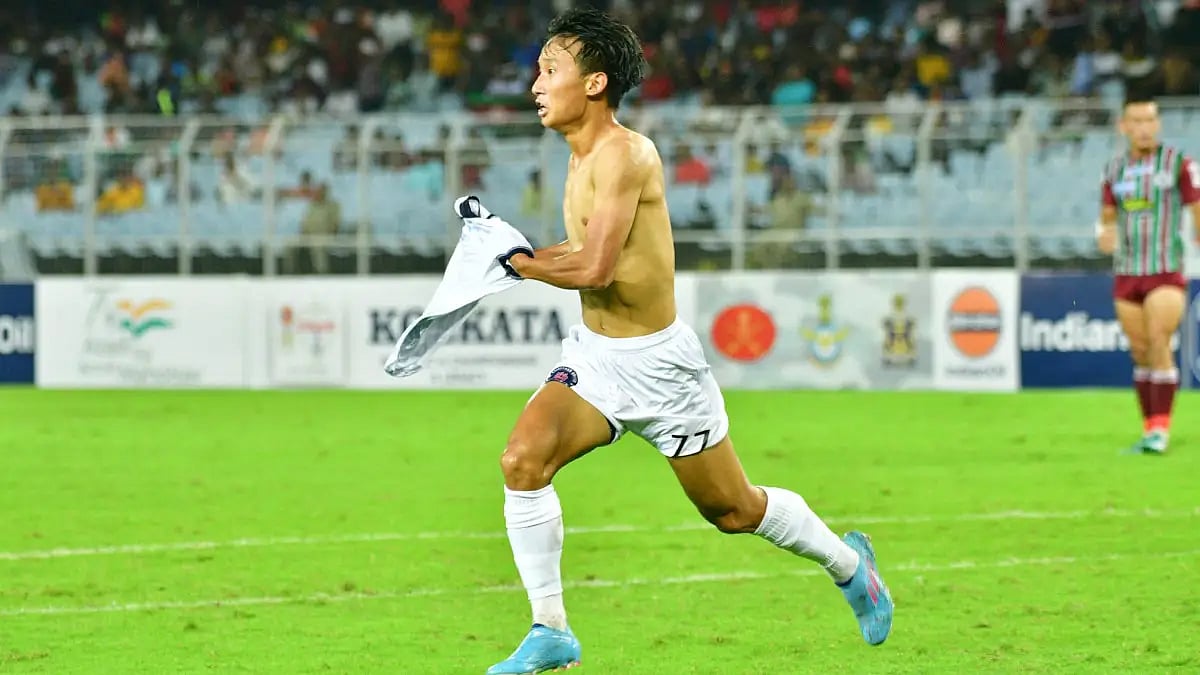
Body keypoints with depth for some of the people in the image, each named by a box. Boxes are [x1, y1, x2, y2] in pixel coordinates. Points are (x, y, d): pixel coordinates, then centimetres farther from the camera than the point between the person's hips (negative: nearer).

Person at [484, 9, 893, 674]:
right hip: (593, 356, 7)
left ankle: (848, 561, 39)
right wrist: (523, 255, 3)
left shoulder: (624, 154, -23)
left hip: (659, 364, -7)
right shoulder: (581, 156, 4)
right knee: (523, 460, -18)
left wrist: (521, 263, -16)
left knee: (734, 510, 11)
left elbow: (596, 268, -30)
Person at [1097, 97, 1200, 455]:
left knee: (1159, 343, -17)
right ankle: (1149, 430, 14)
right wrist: (1105, 234, -9)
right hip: (1126, 274, 4)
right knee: (1140, 352, 5)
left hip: (1167, 272, -4)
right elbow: (1107, 217, 15)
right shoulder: (1114, 170, 9)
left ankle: (1160, 431, -16)